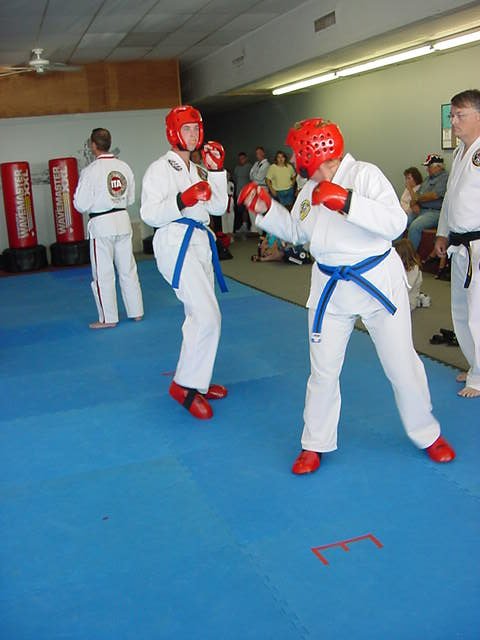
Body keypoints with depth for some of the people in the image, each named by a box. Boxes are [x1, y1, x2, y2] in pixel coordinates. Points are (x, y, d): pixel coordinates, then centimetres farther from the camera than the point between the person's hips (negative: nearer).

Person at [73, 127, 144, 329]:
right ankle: (136, 311, 23)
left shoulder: (91, 170, -15)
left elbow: (81, 204, -12)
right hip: (122, 220, 5)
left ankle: (108, 318, 11)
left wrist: (95, 205, 8)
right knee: (128, 269, 15)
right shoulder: (124, 167, 1)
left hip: (101, 224, -5)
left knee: (103, 274, 4)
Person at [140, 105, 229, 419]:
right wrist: (183, 200, -25)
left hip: (200, 242, 9)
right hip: (176, 242, -9)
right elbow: (150, 214, -13)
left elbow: (218, 207, 11)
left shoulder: (198, 170, 19)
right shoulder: (161, 168, -4)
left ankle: (195, 381, 26)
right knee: (207, 316, -19)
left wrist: (217, 171, 3)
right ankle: (186, 385, -7)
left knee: (200, 317, 13)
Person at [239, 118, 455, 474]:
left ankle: (427, 434, 30)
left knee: (401, 363, 7)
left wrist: (347, 201, -34)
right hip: (331, 287, 5)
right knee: (323, 369, 9)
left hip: (378, 280, -5)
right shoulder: (309, 190, 6)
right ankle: (316, 444, 25)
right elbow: (295, 231, 19)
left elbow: (396, 224, -25)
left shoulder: (365, 174, -15)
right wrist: (265, 208, 6)